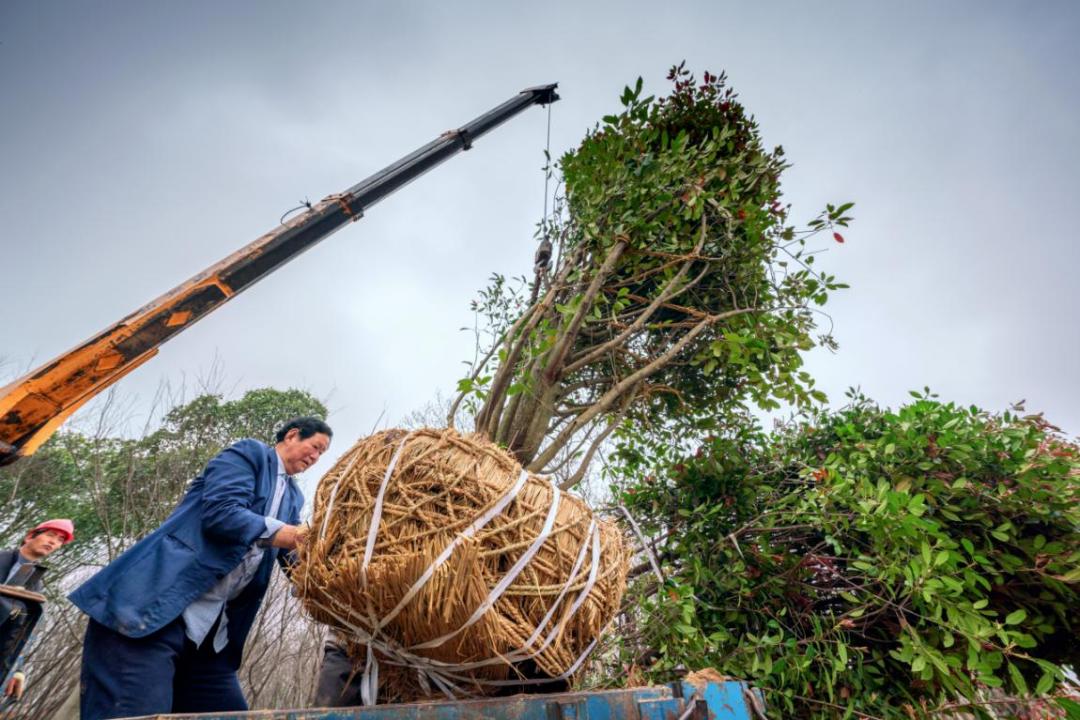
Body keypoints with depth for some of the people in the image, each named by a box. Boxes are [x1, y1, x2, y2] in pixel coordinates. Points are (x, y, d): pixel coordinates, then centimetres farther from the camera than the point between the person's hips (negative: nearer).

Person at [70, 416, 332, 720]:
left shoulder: (293, 497, 21)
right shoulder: (249, 453, -2)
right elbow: (220, 512, -17)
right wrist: (273, 531, -20)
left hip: (210, 629, 9)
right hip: (153, 607, -8)